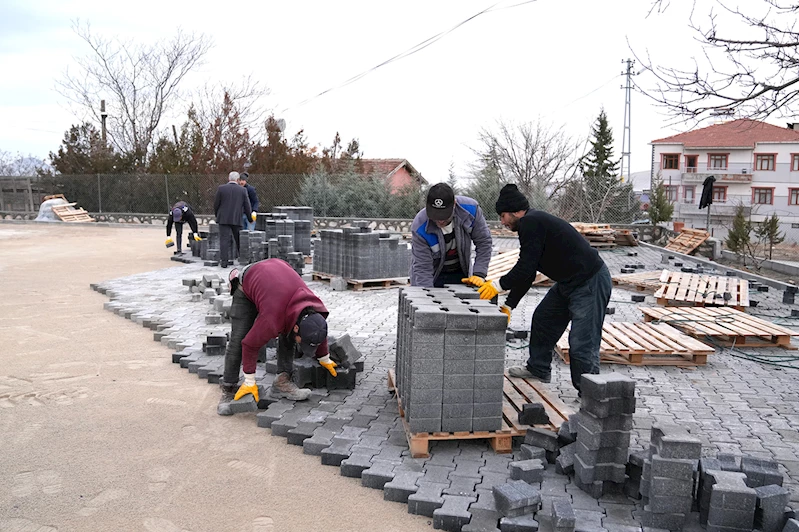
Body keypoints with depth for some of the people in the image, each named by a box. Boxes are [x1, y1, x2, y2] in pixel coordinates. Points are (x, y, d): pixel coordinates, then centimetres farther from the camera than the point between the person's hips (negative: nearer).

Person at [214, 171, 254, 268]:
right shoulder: (242, 190, 0)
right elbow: (247, 207, 3)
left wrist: (217, 215, 17)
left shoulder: (221, 188, -2)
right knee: (239, 240, 13)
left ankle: (224, 261, -6)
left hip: (224, 219, -1)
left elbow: (216, 204, 1)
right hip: (237, 219, 1)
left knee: (224, 240, -1)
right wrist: (250, 217, 17)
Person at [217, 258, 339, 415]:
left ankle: (282, 382, -3)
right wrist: (249, 382, -18)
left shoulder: (316, 311, -24)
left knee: (287, 335, -8)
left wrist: (325, 359, 15)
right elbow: (250, 344, -28)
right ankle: (228, 391, -2)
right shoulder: (273, 319, -42)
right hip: (246, 284, -5)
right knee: (238, 339, -11)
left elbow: (320, 334, 0)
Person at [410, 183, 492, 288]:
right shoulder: (419, 227, -29)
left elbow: (483, 242, -12)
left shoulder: (470, 209, -23)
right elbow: (422, 268, -27)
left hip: (460, 273, 2)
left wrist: (478, 274, -19)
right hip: (433, 276, -2)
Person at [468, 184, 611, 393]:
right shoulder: (530, 224, 13)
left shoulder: (532, 223, -19)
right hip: (568, 282, 11)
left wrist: (499, 285, -9)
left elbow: (526, 267, -22)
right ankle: (538, 368, 39)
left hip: (590, 283, -11)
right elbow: (526, 272, 16)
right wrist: (509, 305, 14)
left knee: (582, 344, -11)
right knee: (542, 319, 22)